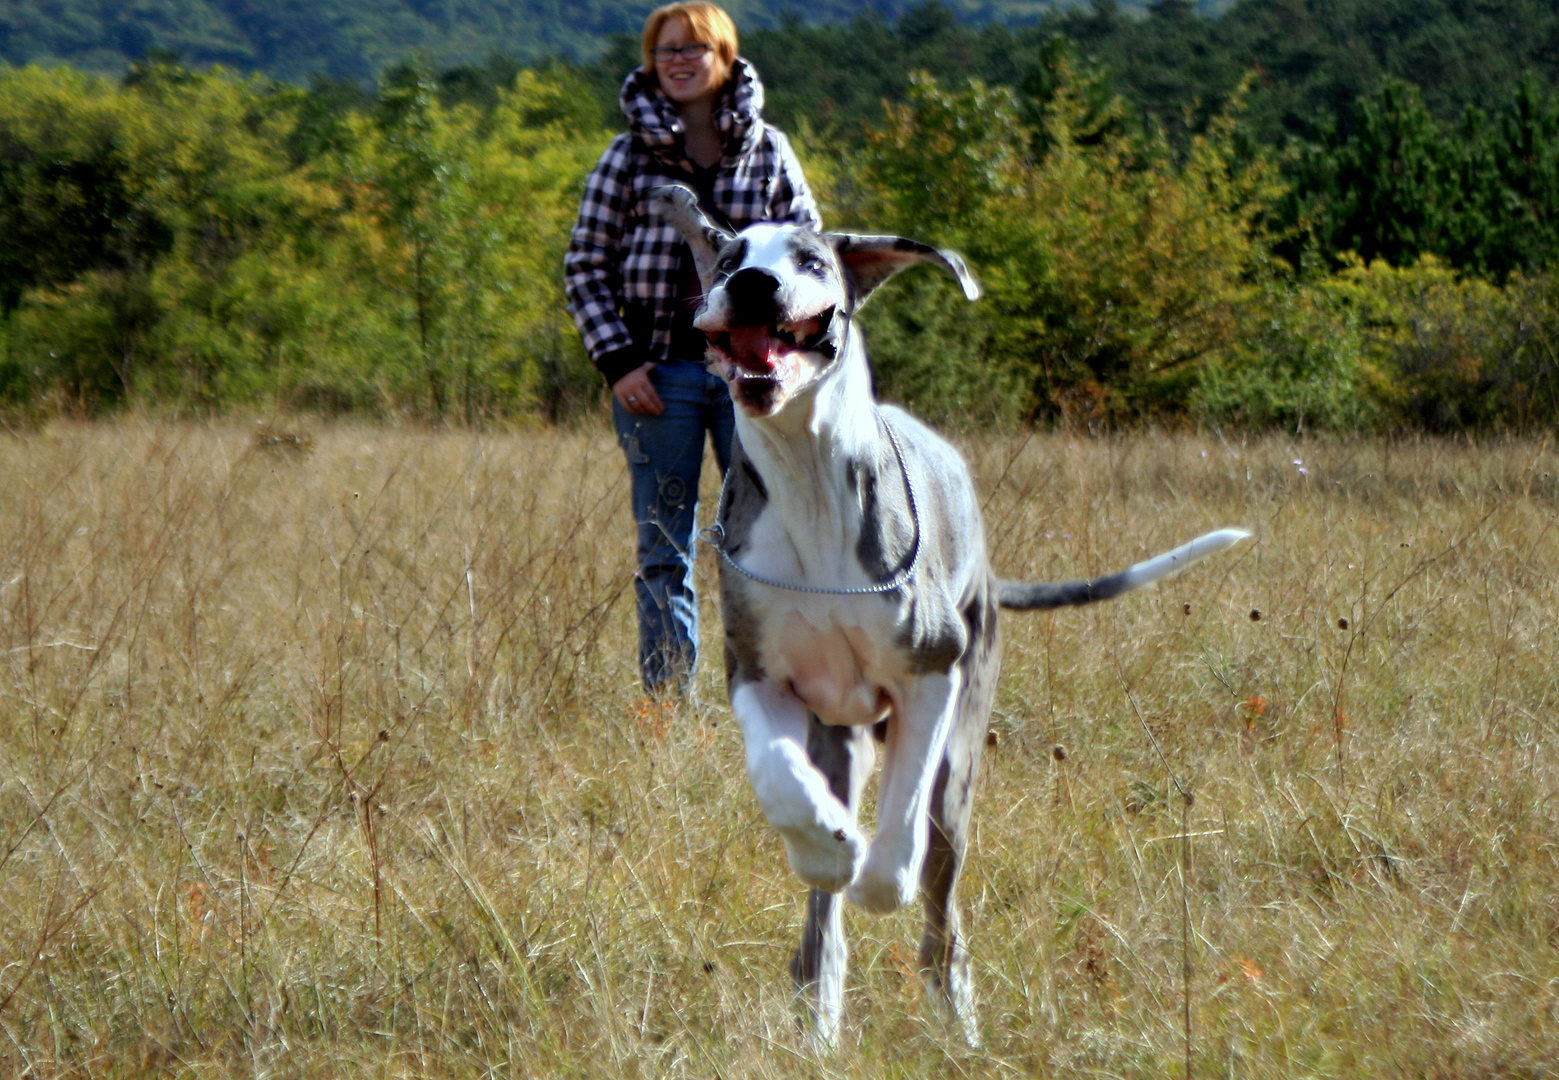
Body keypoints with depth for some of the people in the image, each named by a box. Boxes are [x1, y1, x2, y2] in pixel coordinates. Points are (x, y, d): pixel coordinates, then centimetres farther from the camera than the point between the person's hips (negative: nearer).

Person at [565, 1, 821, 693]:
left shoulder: (767, 151, 6)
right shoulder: (630, 155, 4)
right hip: (659, 371, 0)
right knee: (664, 555, 3)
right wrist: (617, 363, -5)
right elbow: (585, 267, 5)